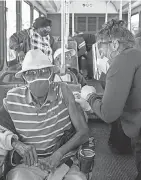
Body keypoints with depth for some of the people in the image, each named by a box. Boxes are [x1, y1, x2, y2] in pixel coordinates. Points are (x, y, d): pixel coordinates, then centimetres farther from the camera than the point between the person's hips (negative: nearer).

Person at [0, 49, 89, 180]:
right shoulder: (13, 99, -4)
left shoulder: (62, 91, -6)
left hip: (64, 159, 0)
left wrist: (58, 154, -21)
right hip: (29, 163, 1)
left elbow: (83, 132, -8)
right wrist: (16, 143, -16)